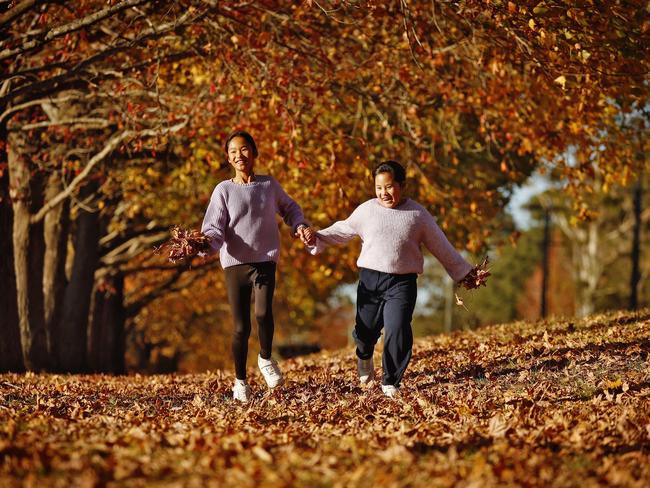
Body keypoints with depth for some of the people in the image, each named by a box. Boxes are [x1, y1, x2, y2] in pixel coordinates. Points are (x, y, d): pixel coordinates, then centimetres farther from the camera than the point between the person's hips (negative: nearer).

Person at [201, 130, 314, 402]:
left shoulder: (269, 185, 8)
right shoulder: (224, 190, 1)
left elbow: (289, 208, 26)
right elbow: (214, 227, -6)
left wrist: (300, 226, 7)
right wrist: (209, 245, -27)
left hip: (265, 260, 0)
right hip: (235, 263, 0)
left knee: (263, 313, -23)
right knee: (241, 327, -2)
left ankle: (266, 359, 6)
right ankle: (240, 382, 16)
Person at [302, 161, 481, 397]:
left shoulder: (418, 214, 3)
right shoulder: (366, 210, 5)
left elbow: (441, 247, 12)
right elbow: (342, 231, 16)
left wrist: (463, 273, 16)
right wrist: (316, 239, 1)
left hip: (402, 282, -1)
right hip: (370, 279, 2)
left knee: (397, 330, -18)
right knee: (366, 330, 6)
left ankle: (391, 382, 1)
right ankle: (364, 356, 46)